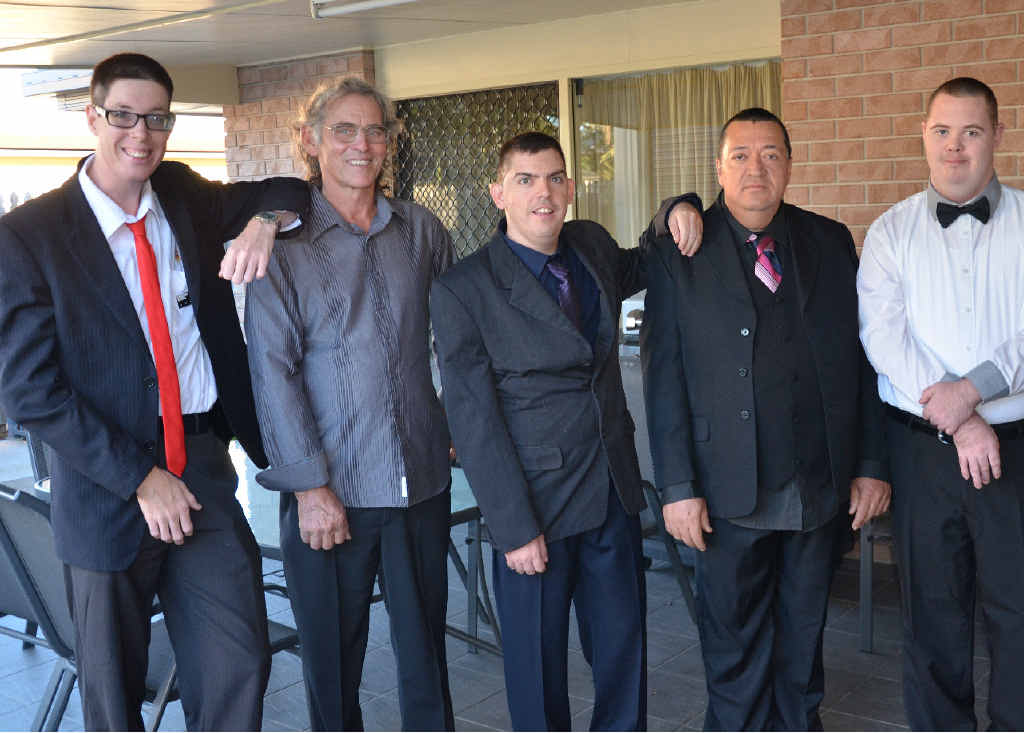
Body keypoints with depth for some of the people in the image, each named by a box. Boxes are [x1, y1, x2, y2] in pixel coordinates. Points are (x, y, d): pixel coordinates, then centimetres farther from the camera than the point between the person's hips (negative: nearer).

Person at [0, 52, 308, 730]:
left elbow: (287, 188, 16)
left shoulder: (188, 198, 4)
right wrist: (139, 480, -15)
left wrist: (263, 222, -9)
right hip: (109, 491, -3)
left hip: (204, 467, 4)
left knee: (240, 659, 7)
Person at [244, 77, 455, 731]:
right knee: (332, 653, 10)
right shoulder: (284, 242, -4)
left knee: (425, 646, 13)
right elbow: (272, 371, -8)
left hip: (422, 479, 3)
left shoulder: (423, 230, 7)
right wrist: (309, 486, -12)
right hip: (328, 490, -3)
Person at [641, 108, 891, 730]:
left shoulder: (832, 242, 6)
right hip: (730, 491, -2)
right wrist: (678, 487, -9)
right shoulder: (679, 251, -2)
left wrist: (872, 464, 3)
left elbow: (862, 357, 7)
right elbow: (664, 375, -5)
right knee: (733, 636, 11)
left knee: (805, 631, 17)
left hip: (822, 486, 3)